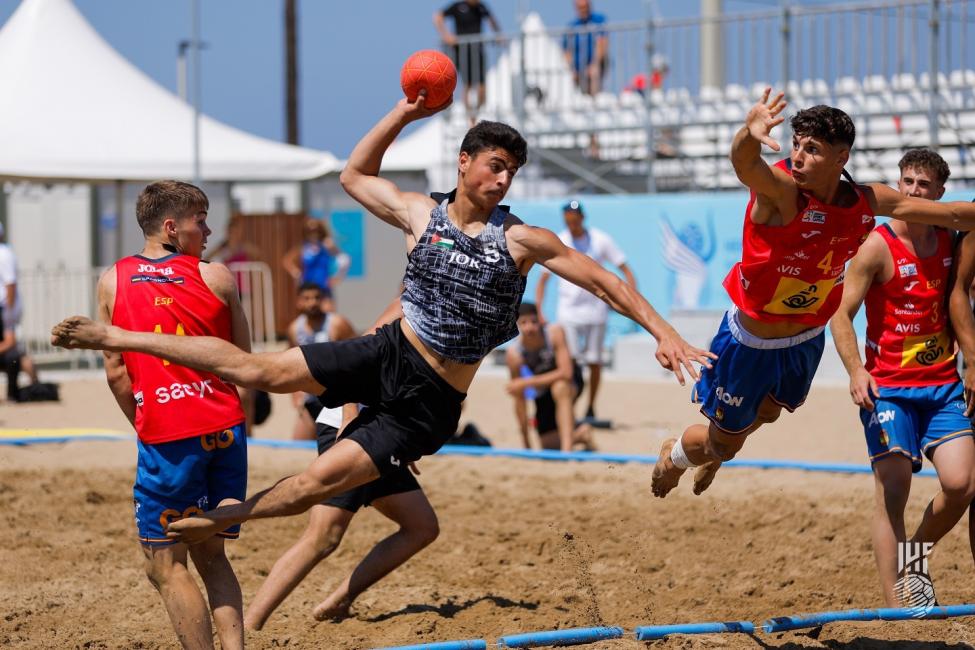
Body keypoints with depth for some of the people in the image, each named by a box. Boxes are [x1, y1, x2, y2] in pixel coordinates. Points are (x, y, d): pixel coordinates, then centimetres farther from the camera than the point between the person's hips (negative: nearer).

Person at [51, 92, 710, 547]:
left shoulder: (521, 239, -9)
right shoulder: (420, 213, 1)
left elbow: (601, 278, -6)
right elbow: (354, 175, 16)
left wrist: (662, 328, -14)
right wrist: (404, 113, 7)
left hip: (428, 404, -2)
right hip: (388, 354, 2)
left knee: (321, 481, -11)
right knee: (258, 370, -10)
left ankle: (222, 517, 7)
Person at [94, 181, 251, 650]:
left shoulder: (112, 282, 2)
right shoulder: (217, 278, 3)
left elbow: (115, 371, 1)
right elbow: (245, 363, 7)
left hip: (166, 437, -3)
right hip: (225, 430, 3)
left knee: (166, 566, 4)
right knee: (210, 555, 16)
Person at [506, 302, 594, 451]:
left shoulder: (555, 333, -30)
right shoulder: (513, 354, -25)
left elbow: (566, 373, -36)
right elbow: (519, 400, -18)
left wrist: (527, 382, -38)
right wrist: (526, 443, -14)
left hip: (570, 380, -3)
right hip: (543, 393, 3)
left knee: (560, 387, -39)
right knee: (549, 446, 2)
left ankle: (567, 448, -38)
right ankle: (579, 434, 34)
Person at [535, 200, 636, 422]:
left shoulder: (601, 240, 1)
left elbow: (625, 270, 3)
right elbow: (543, 279, 3)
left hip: (595, 310, 1)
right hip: (568, 311, -1)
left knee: (594, 362, 4)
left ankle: (591, 409, 16)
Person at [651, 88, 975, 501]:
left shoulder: (867, 203, -14)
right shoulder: (781, 190, -31)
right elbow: (745, 163, -54)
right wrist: (750, 133, -76)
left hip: (807, 340, 5)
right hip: (750, 339, -5)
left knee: (768, 413, 31)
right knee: (724, 444, 13)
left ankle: (715, 454, 65)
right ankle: (674, 455, 49)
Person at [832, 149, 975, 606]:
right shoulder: (878, 247, -8)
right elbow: (841, 314, -11)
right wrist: (856, 371, -25)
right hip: (889, 388, -4)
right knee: (893, 492, -10)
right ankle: (893, 604, -7)